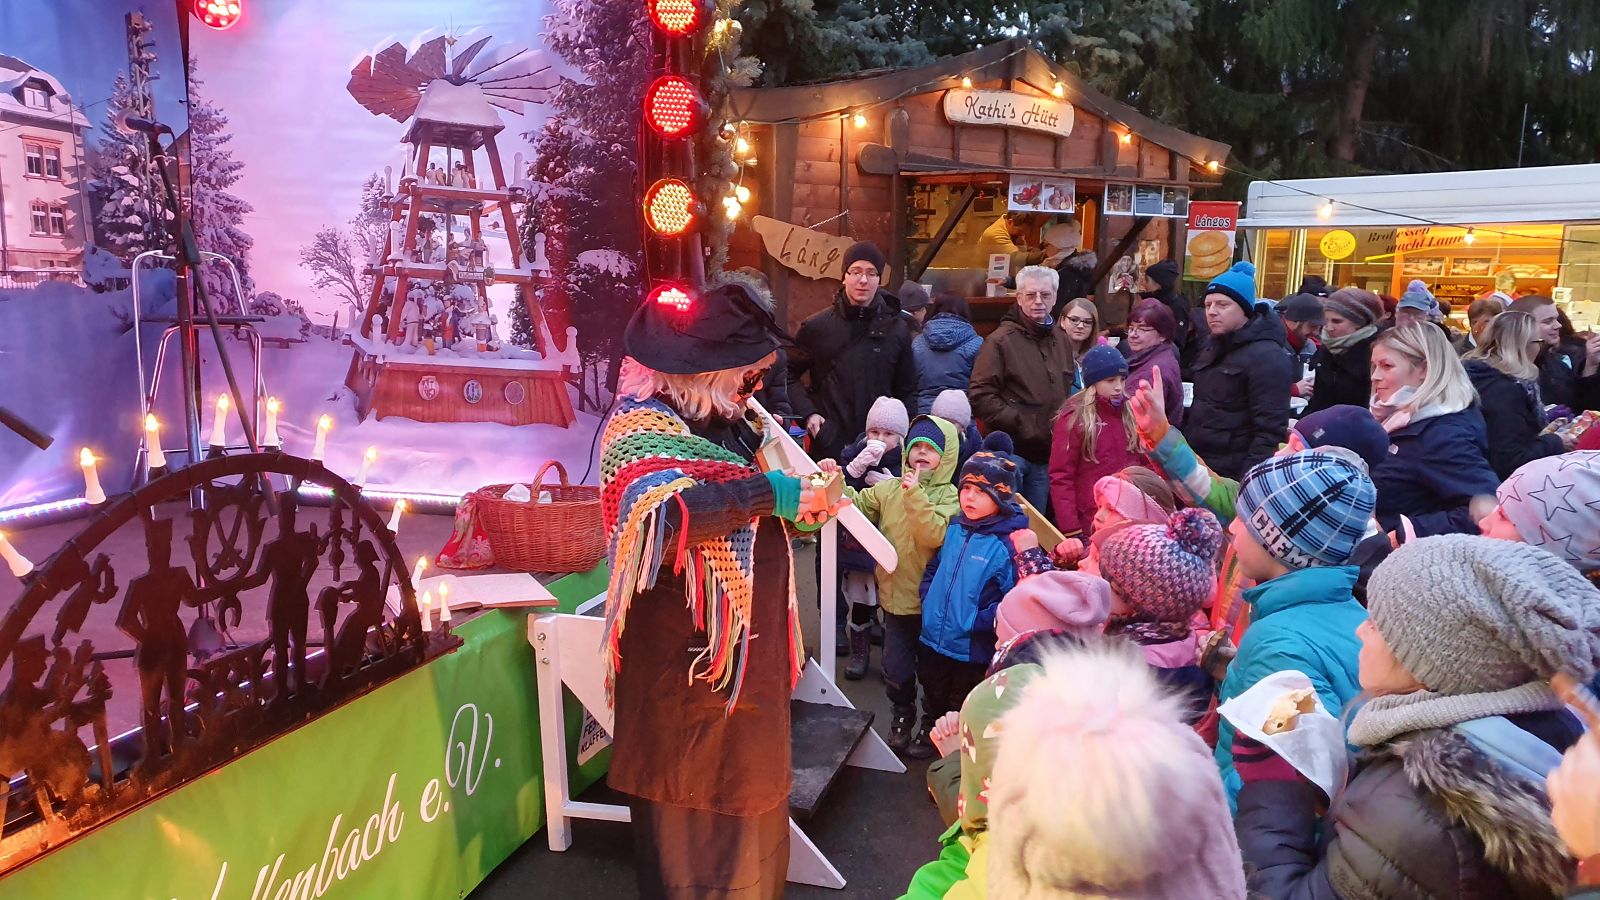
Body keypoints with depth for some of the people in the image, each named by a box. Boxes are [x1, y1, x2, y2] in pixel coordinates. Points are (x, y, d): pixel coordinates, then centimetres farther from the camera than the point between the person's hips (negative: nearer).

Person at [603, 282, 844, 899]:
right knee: (693, 811, 6)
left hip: (749, 650, 9)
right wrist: (772, 492, -30)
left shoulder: (727, 422, 10)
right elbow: (666, 512, -35)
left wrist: (808, 494, 0)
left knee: (751, 795, 19)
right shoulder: (641, 428, -16)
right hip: (686, 662, -8)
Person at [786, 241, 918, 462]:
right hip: (828, 445, -1)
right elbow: (789, 374, 11)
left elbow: (907, 390, 15)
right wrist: (807, 413, -2)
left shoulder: (897, 329, 8)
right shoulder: (816, 327, 4)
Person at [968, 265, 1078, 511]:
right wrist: (1018, 423, -18)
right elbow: (980, 396, -16)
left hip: (1046, 454, 6)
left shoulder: (1062, 341, 13)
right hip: (1012, 451, -6)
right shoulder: (1001, 340, -9)